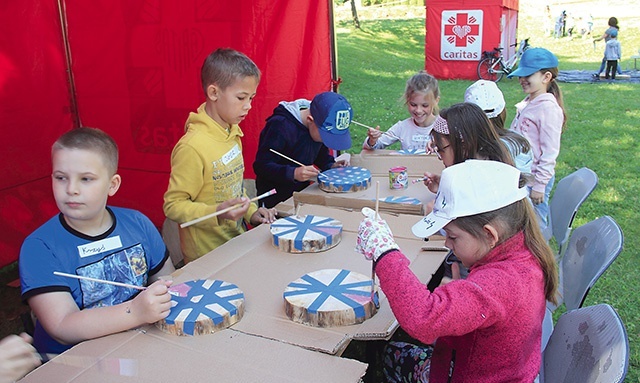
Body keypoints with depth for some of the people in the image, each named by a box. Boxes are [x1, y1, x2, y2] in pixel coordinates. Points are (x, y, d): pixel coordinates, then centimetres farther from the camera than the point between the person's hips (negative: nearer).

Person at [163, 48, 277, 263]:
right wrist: (217, 213, -30)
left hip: (237, 243, 8)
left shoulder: (232, 133, 5)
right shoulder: (192, 146, -23)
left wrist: (251, 212, 5)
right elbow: (172, 205, -19)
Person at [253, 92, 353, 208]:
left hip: (303, 192, 5)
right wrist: (293, 173, -36)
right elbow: (261, 167, -23)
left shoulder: (320, 127, -4)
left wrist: (331, 166, -9)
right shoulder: (280, 126, -23)